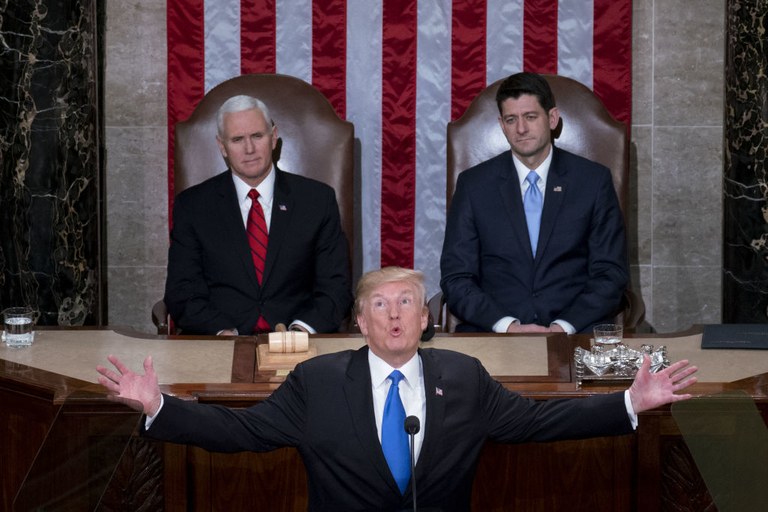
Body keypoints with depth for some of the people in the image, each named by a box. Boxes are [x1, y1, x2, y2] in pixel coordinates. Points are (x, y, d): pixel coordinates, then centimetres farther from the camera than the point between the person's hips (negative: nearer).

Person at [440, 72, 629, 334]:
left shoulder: (594, 180, 8)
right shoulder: (474, 184, 8)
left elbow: (610, 273, 5)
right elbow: (456, 278, 4)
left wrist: (564, 327, -11)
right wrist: (507, 325, -13)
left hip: (575, 330, 0)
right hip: (492, 331, 0)